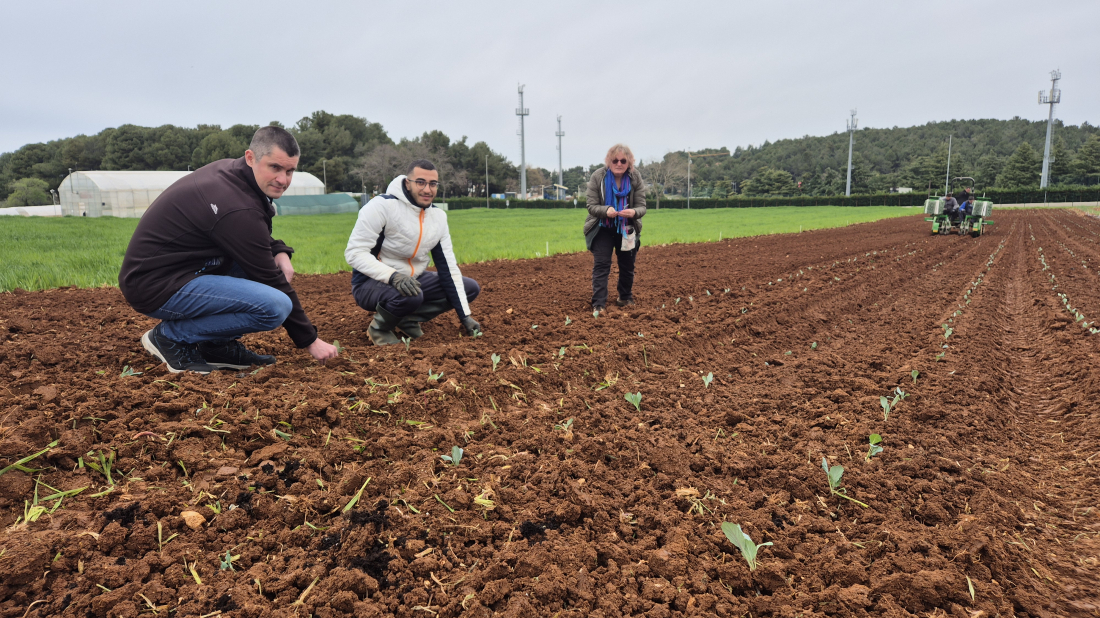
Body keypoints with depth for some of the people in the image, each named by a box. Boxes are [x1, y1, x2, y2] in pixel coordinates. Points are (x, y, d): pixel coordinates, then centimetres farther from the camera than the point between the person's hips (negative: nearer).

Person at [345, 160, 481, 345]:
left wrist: (464, 315, -4)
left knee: (472, 288, 2)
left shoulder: (438, 216, 0)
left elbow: (448, 267, 0)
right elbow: (354, 253, -23)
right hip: (371, 282, -7)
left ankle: (408, 319, 2)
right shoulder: (382, 206, -19)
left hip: (412, 280, 7)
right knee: (410, 295, -39)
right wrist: (393, 277, -39)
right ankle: (379, 327, -7)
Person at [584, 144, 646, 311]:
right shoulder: (597, 177, -16)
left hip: (627, 229, 2)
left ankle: (626, 298, 35)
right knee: (601, 265, -11)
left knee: (627, 266, 13)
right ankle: (598, 304, -10)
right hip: (602, 228, -2)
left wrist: (633, 212, -37)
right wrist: (606, 210, -38)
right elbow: (591, 206, -16)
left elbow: (642, 207, -12)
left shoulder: (636, 178, -11)